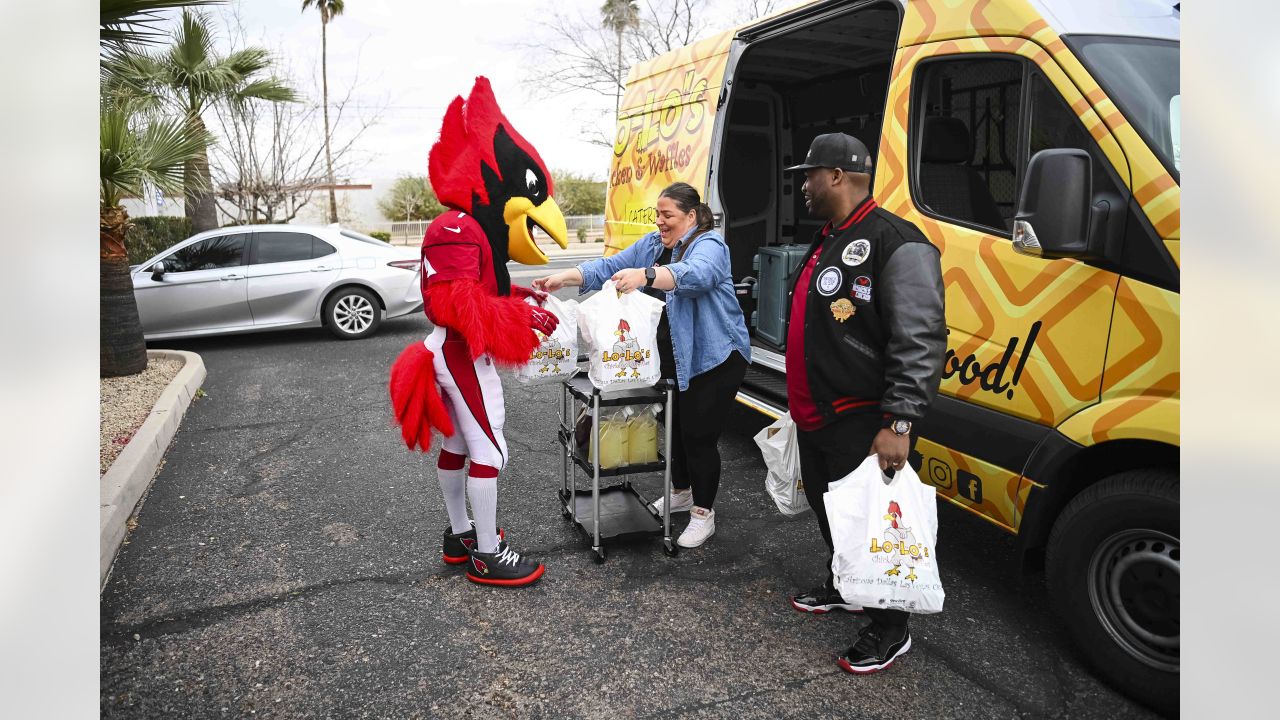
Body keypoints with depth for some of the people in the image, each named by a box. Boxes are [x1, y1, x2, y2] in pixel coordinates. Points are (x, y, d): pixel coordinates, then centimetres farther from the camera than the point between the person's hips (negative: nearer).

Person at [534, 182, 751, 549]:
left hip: (712, 360, -7)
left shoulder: (709, 246, -16)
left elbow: (695, 274, -38)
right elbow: (610, 267, 4)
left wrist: (645, 275, -52)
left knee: (699, 435, -1)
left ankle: (703, 512, 16)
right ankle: (682, 492, 40)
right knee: (675, 427, 19)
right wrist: (564, 278, -9)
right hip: (670, 360, 8)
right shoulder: (651, 244, 7)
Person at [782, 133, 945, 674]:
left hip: (861, 426, -9)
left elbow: (921, 342, -23)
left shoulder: (897, 244, -17)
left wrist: (898, 424, -26)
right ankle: (841, 589, 43)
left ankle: (889, 629, 20)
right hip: (814, 417, 10)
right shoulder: (827, 241, 15)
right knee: (827, 510, 22)